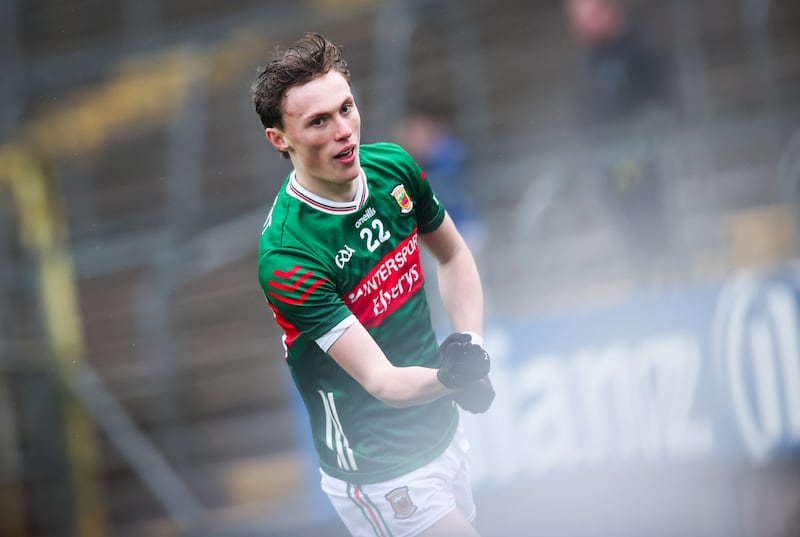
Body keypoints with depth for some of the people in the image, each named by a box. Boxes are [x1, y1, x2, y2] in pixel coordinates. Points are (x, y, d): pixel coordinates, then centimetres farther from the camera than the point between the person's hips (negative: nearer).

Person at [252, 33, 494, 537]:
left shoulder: (392, 166, -5)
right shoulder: (286, 257, -27)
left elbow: (454, 255, 13)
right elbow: (381, 381, -28)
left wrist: (469, 346, -3)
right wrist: (448, 377, -48)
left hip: (443, 433, 7)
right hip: (380, 472, -7)